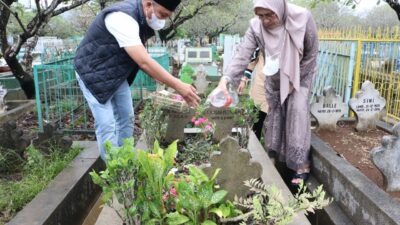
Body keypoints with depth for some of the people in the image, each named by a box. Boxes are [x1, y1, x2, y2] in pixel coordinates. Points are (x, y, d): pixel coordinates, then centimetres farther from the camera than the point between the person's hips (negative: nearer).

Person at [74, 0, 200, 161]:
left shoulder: (144, 18, -3)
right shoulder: (123, 17, -32)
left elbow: (141, 59, 4)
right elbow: (144, 62, -37)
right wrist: (178, 86, -34)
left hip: (117, 75, 9)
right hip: (94, 75, -9)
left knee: (126, 119, 11)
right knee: (106, 125, -9)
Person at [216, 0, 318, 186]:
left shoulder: (302, 18, -28)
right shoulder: (256, 26, -23)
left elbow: (311, 54, -17)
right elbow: (243, 54, -32)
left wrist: (294, 81, -16)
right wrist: (226, 78, -48)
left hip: (300, 75, -2)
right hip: (274, 78, 3)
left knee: (297, 110, -16)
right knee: (274, 114, 8)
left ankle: (301, 164, -9)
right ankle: (272, 159, 25)